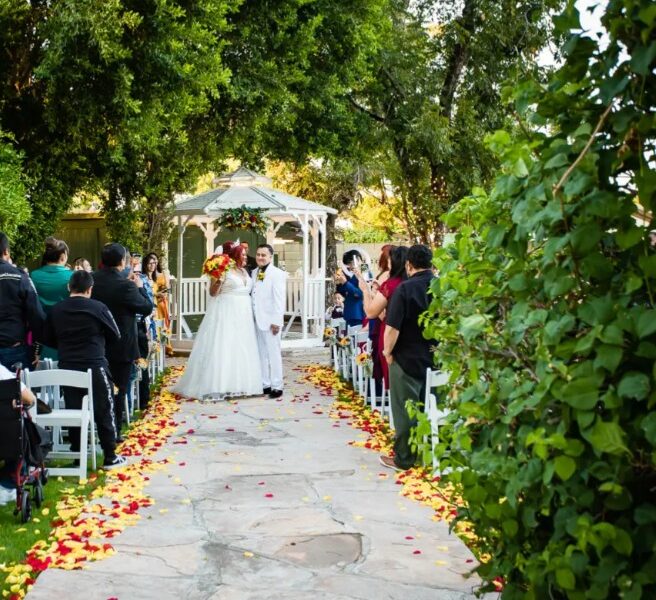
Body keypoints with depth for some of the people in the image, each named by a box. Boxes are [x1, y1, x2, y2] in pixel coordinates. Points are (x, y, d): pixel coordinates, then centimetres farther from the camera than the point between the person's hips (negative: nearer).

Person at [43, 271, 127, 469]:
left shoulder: (56, 310, 2)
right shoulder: (98, 307, -8)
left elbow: (48, 339, 10)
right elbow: (115, 336, 0)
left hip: (67, 367, 4)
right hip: (95, 366, -4)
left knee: (73, 411, 11)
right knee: (104, 410, 4)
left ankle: (76, 454, 15)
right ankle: (110, 456, 8)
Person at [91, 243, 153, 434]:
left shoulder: (92, 280, -4)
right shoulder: (124, 285, -22)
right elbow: (147, 307, -14)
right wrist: (139, 287, 0)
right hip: (121, 346, -6)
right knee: (118, 390, 5)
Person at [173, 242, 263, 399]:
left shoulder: (244, 271, 14)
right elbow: (213, 293, -13)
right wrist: (218, 279, -27)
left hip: (243, 316, 8)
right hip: (226, 315, -8)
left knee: (241, 349, 10)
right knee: (223, 349, -8)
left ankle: (240, 384, 16)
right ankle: (220, 385, -6)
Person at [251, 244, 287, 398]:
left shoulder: (277, 274, -10)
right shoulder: (254, 272, 12)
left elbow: (280, 300, -14)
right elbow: (253, 296, 12)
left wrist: (276, 321, -18)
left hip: (270, 320, -7)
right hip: (257, 320, 7)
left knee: (273, 353, -1)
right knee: (261, 354, 12)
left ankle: (276, 386, 5)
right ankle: (265, 384, 19)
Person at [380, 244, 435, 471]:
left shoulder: (405, 289, -17)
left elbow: (392, 327, -21)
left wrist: (388, 351, -5)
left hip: (408, 359, -5)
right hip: (437, 358, 5)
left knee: (405, 410, 4)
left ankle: (404, 458, 11)